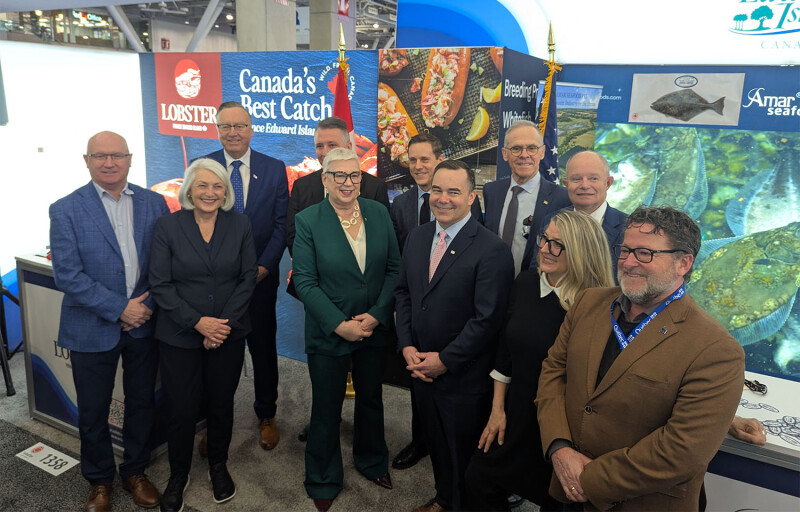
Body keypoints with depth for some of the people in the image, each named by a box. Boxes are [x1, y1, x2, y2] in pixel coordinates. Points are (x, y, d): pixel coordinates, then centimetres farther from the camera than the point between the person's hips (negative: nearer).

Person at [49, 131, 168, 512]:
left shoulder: (154, 203, 1)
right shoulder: (66, 210, -7)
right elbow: (67, 275, -14)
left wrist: (147, 305, -13)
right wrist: (119, 308, -17)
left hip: (143, 324, 2)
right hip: (92, 329, -2)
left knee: (142, 402, 16)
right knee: (93, 412, 13)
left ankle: (135, 472, 38)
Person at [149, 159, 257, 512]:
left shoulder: (240, 225, -1)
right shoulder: (167, 226, -6)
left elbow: (248, 277, -1)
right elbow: (160, 283, -8)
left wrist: (225, 322, -11)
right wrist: (197, 322, -15)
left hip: (228, 333, 2)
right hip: (179, 335, -1)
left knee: (221, 404, 14)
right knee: (181, 408, 6)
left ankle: (218, 466, 37)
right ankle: (178, 475, 30)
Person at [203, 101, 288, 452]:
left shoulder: (274, 169, 1)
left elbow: (281, 223, -1)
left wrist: (264, 267, -11)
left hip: (260, 276, 0)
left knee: (263, 347, 12)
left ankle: (266, 415, 32)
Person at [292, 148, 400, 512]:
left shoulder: (378, 213, -1)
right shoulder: (307, 220, -10)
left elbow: (394, 267, -2)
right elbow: (305, 282, -12)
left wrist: (376, 314, -12)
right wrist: (340, 324, -18)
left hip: (374, 329, 3)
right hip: (328, 332, -3)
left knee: (371, 399, 21)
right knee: (327, 409, 12)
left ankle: (372, 462, 46)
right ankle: (323, 481, 36)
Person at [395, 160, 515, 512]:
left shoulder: (492, 250, -18)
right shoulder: (417, 237, 3)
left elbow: (487, 318, -20)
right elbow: (403, 292, 8)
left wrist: (445, 360, -16)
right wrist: (407, 345, -3)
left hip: (463, 377, -6)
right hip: (422, 368, 6)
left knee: (463, 454, 13)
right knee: (436, 443, 24)